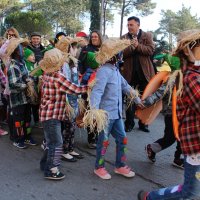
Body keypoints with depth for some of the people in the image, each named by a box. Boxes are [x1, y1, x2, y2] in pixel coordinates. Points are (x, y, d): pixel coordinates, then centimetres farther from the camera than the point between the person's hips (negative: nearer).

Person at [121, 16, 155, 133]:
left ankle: (143, 123, 20)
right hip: (130, 72, 1)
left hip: (144, 72, -1)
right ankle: (129, 123, 17)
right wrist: (131, 47, -22)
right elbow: (121, 53, -7)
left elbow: (151, 50, -12)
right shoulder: (124, 38, 6)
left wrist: (138, 46, -21)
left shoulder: (147, 36, 3)